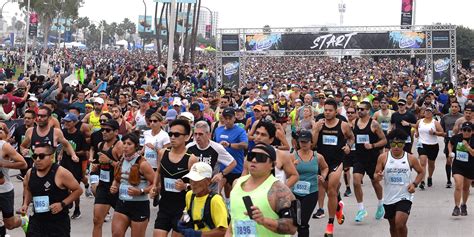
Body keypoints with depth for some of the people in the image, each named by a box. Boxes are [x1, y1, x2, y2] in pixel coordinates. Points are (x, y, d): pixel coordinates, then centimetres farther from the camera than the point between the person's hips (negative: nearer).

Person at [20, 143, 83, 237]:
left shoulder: (61, 173, -17)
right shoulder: (30, 173, 1)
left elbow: (78, 190, -10)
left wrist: (62, 204, -20)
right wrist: (26, 204, 6)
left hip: (59, 221, -5)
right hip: (37, 220, 5)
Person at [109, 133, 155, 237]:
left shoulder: (142, 164, -14)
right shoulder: (121, 161, 5)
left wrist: (140, 192, -23)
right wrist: (114, 187, 1)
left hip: (140, 206, -6)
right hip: (122, 204, 6)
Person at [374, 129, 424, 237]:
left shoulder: (411, 158, -4)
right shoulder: (383, 157, -4)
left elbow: (421, 172, 11)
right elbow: (376, 175, 0)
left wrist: (414, 184, -5)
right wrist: (377, 177, -24)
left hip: (405, 197, -2)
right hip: (389, 198, 2)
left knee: (400, 224, -18)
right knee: (393, 226, 16)